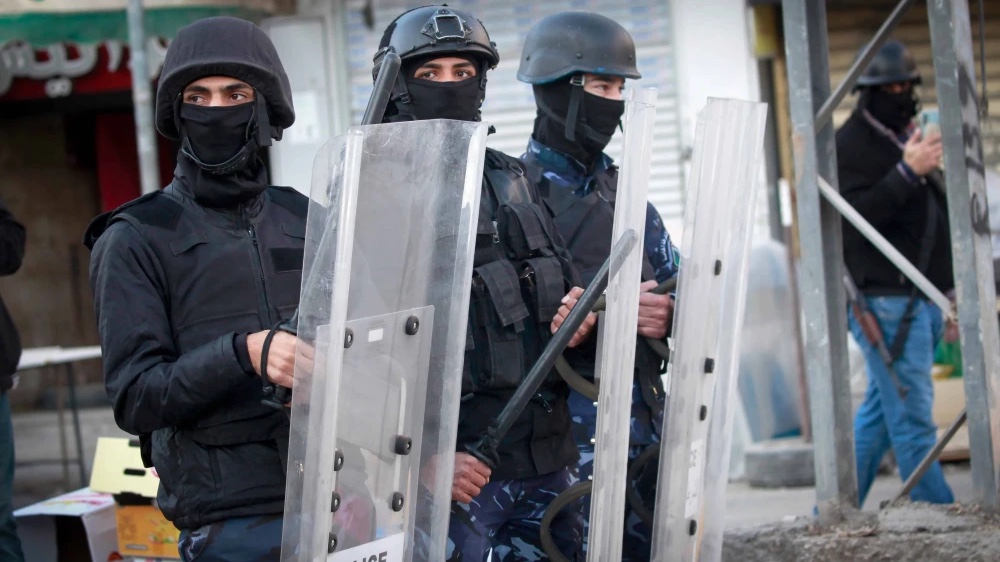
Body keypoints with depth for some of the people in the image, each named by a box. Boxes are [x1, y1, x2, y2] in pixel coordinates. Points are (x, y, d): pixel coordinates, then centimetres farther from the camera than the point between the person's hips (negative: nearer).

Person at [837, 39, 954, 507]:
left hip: (919, 297, 9)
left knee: (881, 413, 12)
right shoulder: (850, 145, -8)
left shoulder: (906, 139, 21)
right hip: (886, 299, -9)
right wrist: (907, 171, -28)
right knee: (912, 421, -9)